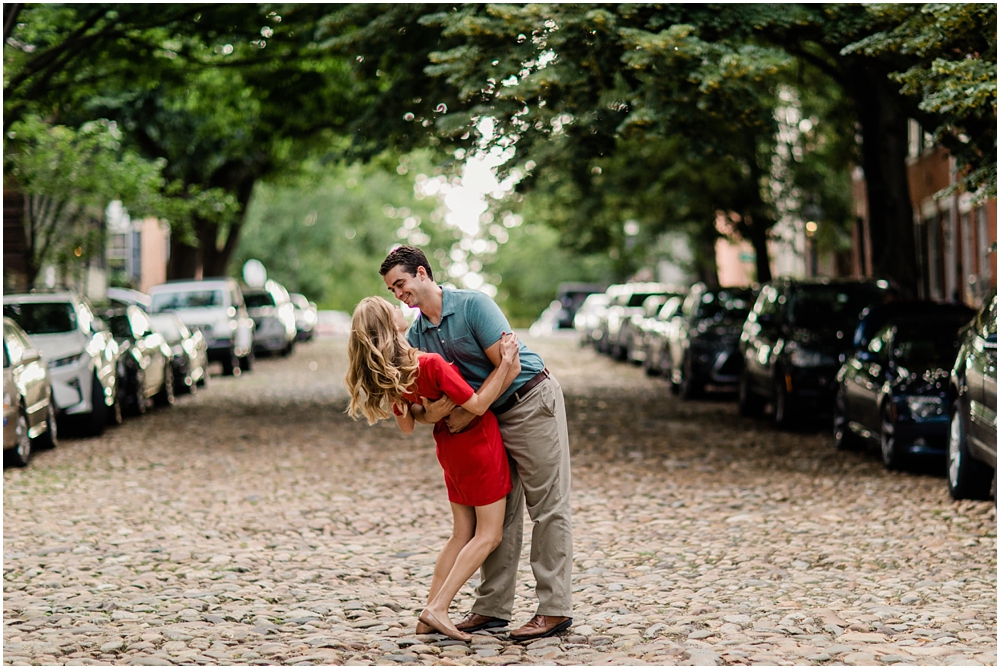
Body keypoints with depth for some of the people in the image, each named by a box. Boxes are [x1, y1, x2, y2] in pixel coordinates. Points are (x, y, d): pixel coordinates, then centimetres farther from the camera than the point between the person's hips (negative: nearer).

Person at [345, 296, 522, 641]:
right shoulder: (431, 365, -30)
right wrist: (504, 363, -21)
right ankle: (437, 609, -10)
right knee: (488, 535, 0)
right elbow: (478, 405, -22)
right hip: (478, 442, -7)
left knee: (463, 534, 15)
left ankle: (431, 610, 10)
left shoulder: (387, 377, -6)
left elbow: (407, 426, 6)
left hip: (451, 450, 7)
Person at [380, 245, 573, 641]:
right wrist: (427, 413, -21)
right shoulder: (416, 336, 5)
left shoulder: (473, 305, -16)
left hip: (533, 403, -8)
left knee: (547, 509, -6)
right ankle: (493, 607, 10)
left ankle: (555, 609, -6)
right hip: (494, 416, 8)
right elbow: (413, 401, 3)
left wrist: (469, 411, -19)